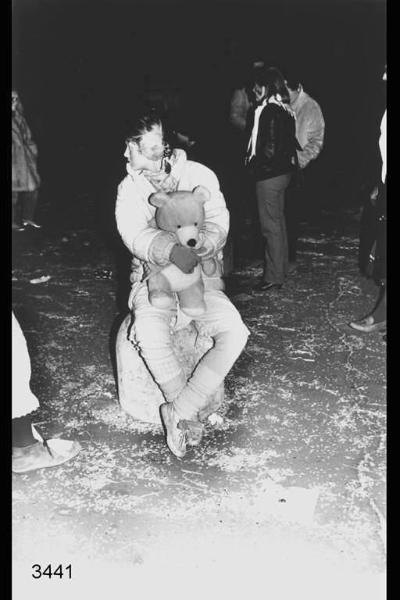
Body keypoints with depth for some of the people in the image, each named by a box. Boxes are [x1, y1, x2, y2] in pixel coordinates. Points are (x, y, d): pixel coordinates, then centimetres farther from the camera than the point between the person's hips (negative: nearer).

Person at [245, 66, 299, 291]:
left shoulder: (270, 110, -20)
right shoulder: (286, 109, 9)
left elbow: (269, 149, -24)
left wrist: (254, 164, -9)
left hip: (269, 174, -10)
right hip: (284, 171, 10)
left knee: (271, 225, -2)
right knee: (278, 221, 18)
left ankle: (274, 277, 6)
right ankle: (281, 268, 31)